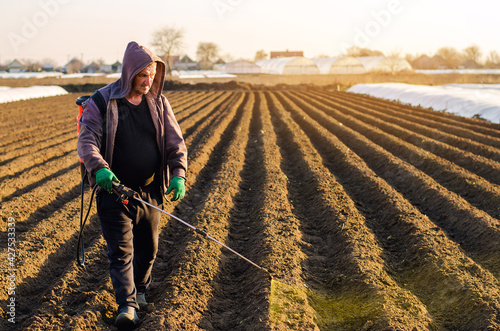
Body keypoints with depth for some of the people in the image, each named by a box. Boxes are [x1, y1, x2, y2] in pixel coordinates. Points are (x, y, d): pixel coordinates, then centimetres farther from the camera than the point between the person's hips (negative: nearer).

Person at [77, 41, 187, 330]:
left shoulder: (159, 103, 3)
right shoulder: (102, 102, -9)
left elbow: (175, 141, 2)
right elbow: (87, 141, -17)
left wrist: (179, 174, -15)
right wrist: (99, 168, -37)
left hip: (150, 191, 4)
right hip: (113, 188, -4)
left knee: (148, 248, 16)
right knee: (121, 249, -8)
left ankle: (140, 289, 40)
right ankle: (127, 304, -4)